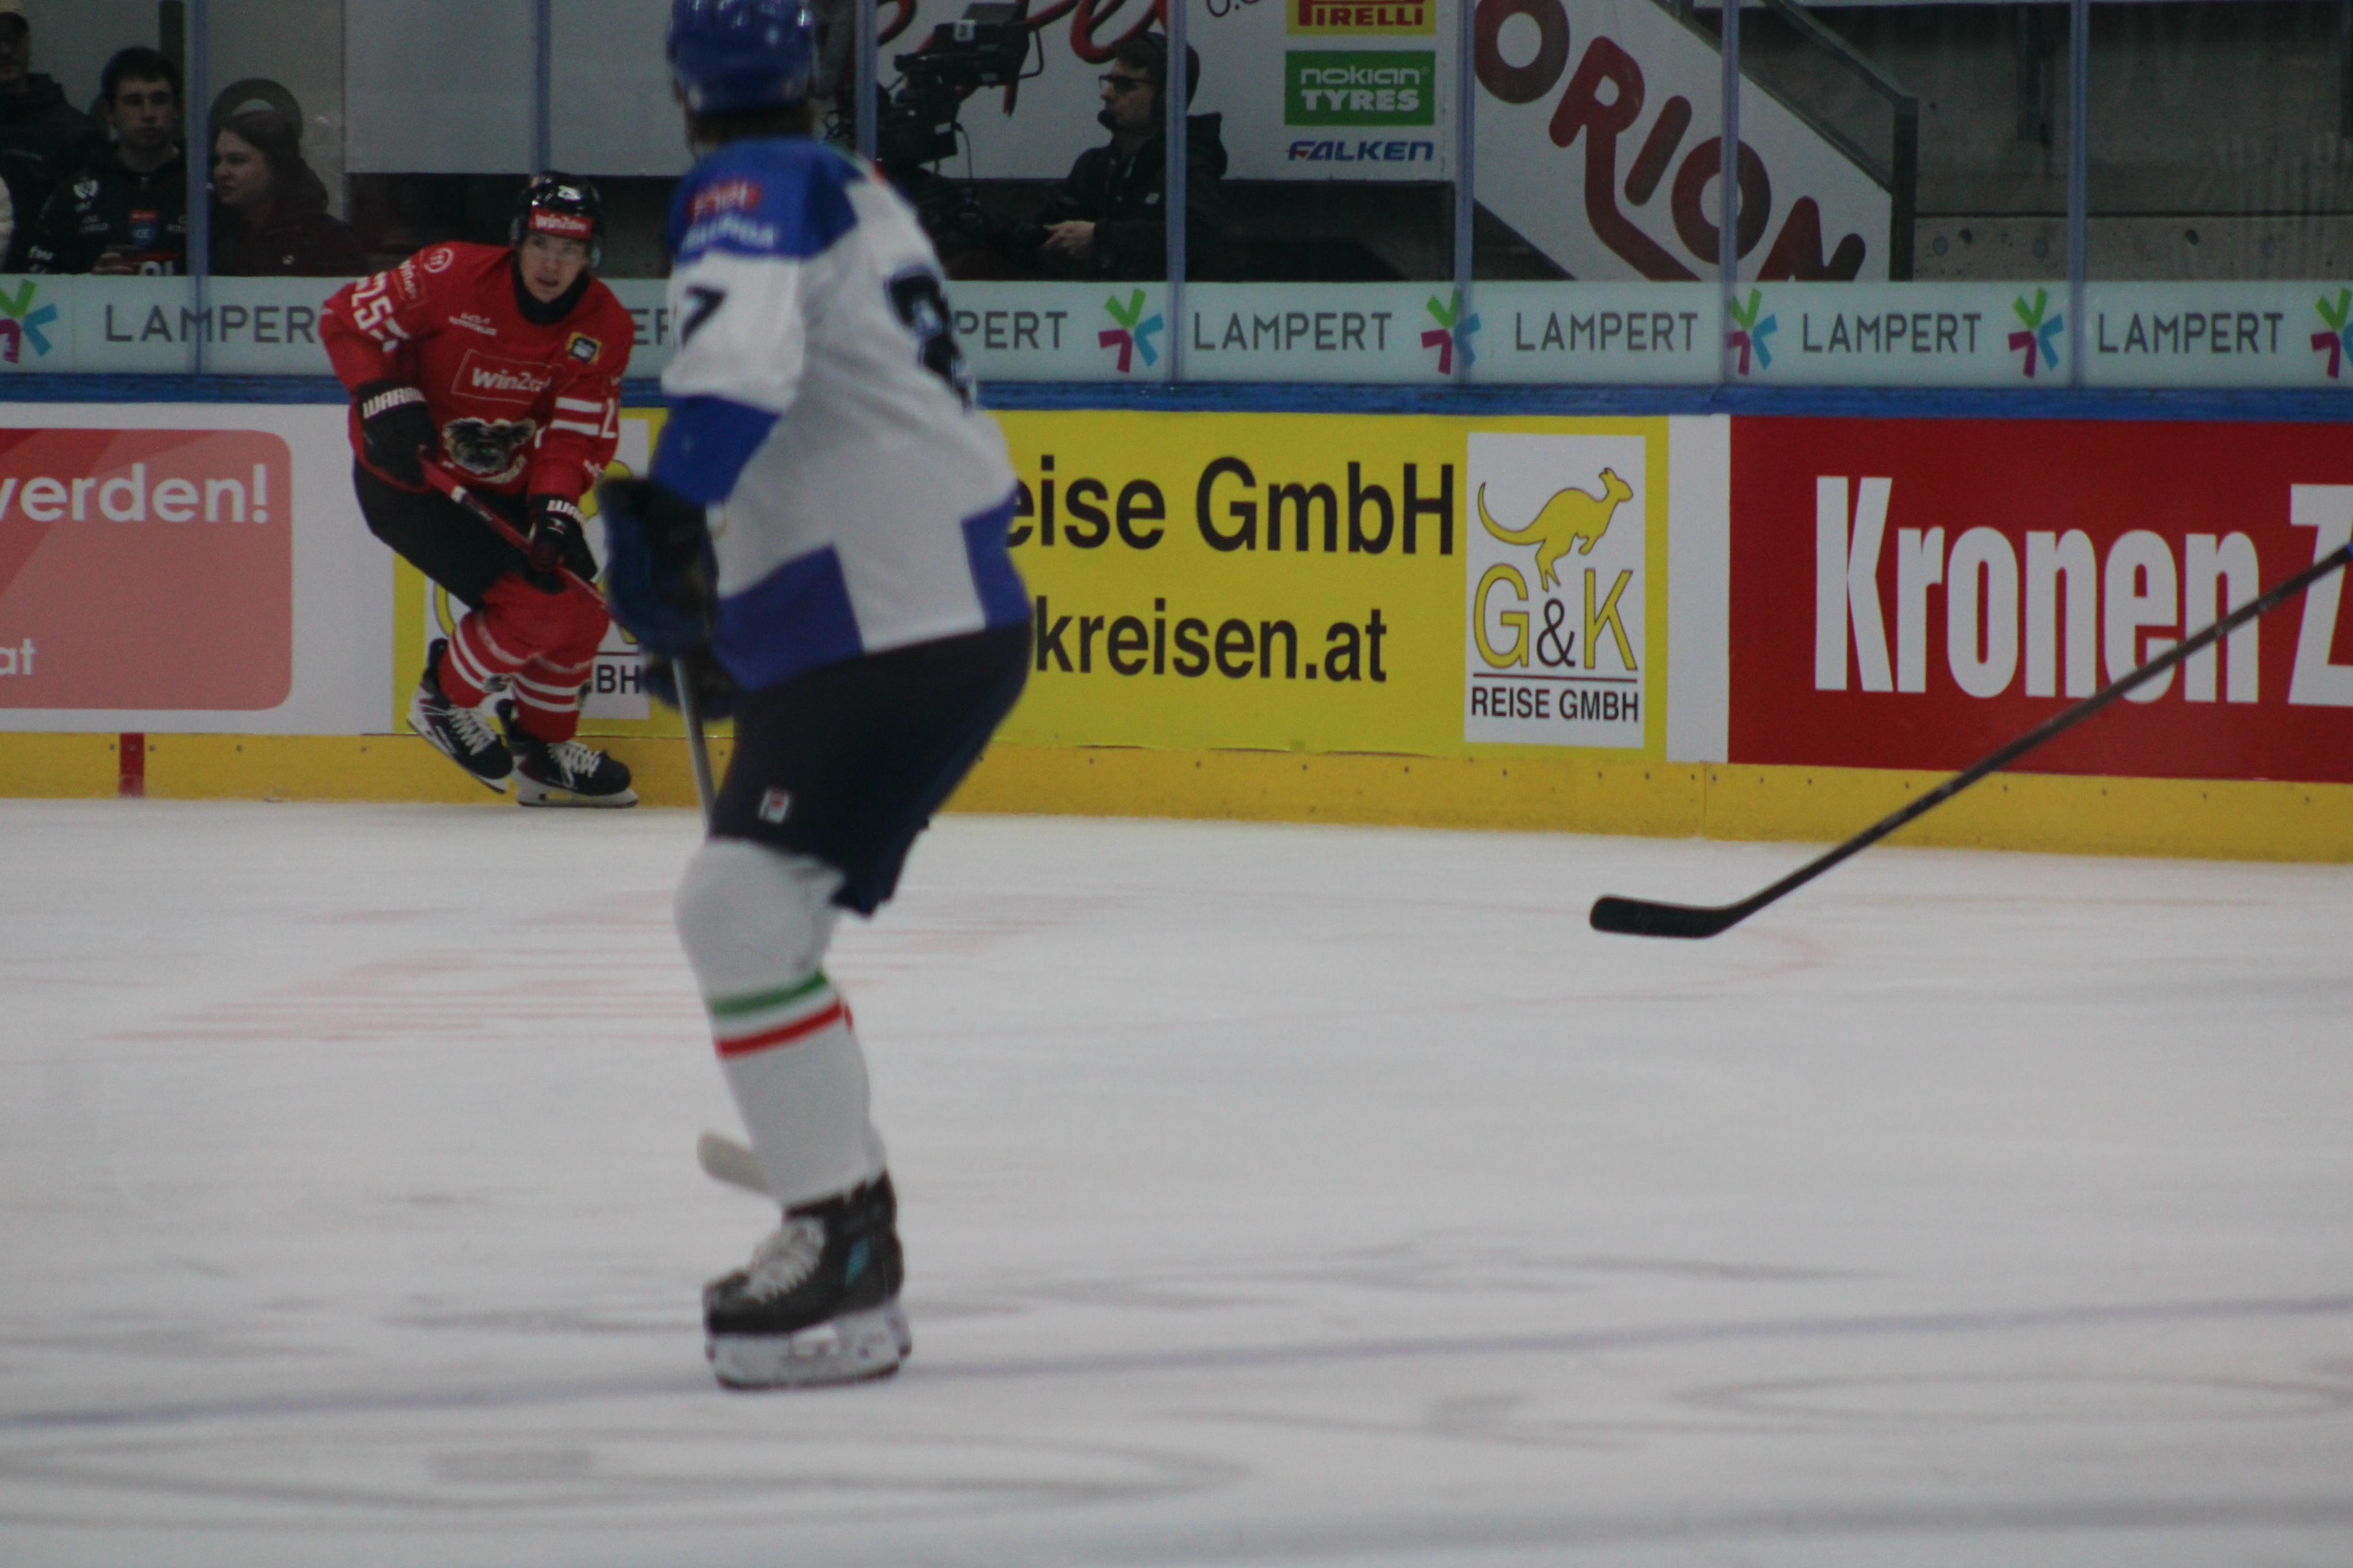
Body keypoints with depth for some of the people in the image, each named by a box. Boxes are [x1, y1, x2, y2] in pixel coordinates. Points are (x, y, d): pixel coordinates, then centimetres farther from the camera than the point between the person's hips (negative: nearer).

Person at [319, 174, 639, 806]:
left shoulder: (604, 328, -9)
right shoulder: (454, 276, -24)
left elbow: (575, 437, -9)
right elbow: (345, 317, -14)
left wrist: (555, 513, -26)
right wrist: (385, 401, -26)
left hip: (502, 481, 7)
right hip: (405, 472, -7)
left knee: (579, 604, 6)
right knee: (530, 605, -18)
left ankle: (544, 753, 28)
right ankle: (444, 702, 7)